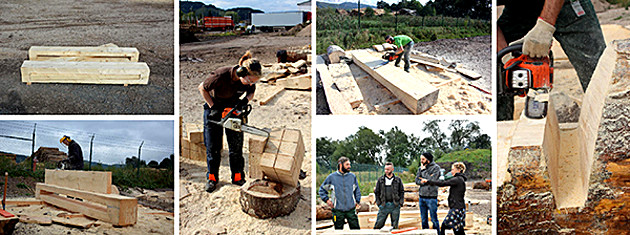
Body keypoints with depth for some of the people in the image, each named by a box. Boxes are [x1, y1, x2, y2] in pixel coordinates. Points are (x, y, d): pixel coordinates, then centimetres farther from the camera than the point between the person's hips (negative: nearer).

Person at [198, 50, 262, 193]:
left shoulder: (248, 81, -23)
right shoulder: (221, 75, -36)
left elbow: (251, 92, -1)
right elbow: (202, 88, -20)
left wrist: (245, 100, -22)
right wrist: (213, 107, -22)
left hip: (233, 108, 3)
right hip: (214, 107, -3)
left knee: (236, 146, 2)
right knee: (213, 145, 1)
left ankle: (238, 177, 13)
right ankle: (212, 178, 15)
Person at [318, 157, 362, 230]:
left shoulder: (352, 176, 6)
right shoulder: (331, 177, 0)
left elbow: (357, 190, 18)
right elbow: (322, 189, 9)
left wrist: (357, 201, 10)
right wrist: (327, 200, -1)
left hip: (351, 210, 1)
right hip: (338, 210, -1)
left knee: (355, 227, -1)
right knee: (338, 228, 6)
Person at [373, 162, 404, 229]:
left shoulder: (398, 180, 6)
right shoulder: (380, 180, 7)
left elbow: (402, 192, 9)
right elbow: (376, 192, 10)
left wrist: (400, 202, -1)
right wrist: (378, 202, 0)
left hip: (395, 205, 0)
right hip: (384, 205, 0)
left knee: (395, 225, 6)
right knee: (379, 223, -4)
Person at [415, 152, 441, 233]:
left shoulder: (436, 167, -6)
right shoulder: (421, 168, 10)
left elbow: (432, 180, -17)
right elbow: (417, 181, 4)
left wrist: (424, 170, -12)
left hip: (431, 197, -5)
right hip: (422, 196, 6)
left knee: (434, 219, -3)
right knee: (423, 219, 12)